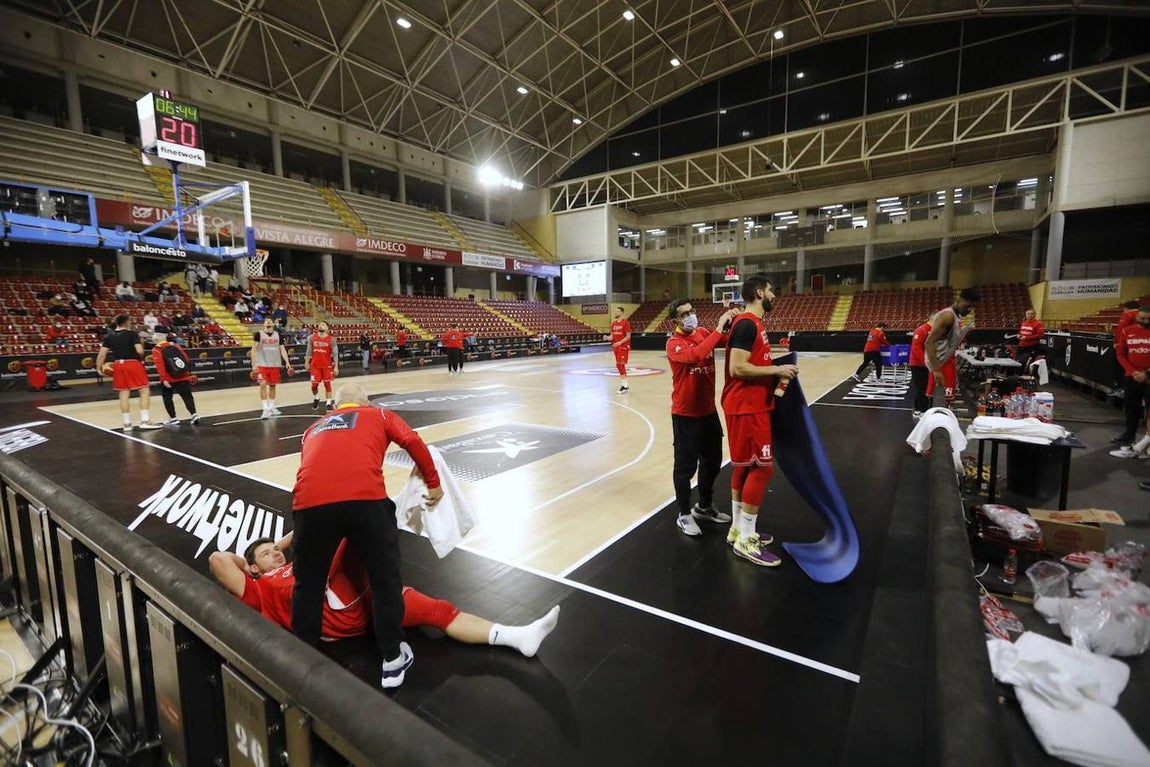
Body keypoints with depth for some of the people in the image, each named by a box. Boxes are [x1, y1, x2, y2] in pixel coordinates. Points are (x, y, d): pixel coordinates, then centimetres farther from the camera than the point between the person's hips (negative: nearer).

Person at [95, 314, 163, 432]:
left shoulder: (109, 336, 7)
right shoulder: (133, 334, -7)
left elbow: (102, 354, 3)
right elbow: (140, 351, -18)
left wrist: (99, 367, 13)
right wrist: (142, 358, 3)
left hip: (118, 365, 5)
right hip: (133, 364, -5)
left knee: (124, 394, 9)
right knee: (144, 390, 1)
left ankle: (127, 423, 15)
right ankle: (145, 421, -5)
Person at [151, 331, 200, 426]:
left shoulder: (156, 350, 0)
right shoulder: (176, 346, 12)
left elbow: (160, 365, -12)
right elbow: (186, 360, 9)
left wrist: (164, 379, -15)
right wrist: (188, 374, 18)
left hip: (169, 379, -3)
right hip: (183, 377, 3)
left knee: (167, 397, 13)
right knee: (187, 396, 0)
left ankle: (173, 418, 13)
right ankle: (194, 414, -16)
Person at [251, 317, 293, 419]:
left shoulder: (278, 335, 7)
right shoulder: (259, 334, -3)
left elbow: (282, 349, 7)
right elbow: (254, 349, -3)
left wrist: (287, 362, -3)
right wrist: (254, 364, -10)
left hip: (274, 364, 4)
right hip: (262, 364, -3)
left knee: (272, 385, 10)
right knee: (263, 384, -14)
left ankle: (272, 408, 22)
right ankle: (266, 409, -9)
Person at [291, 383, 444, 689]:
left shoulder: (314, 427, 36)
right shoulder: (378, 414, 26)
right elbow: (413, 441, 10)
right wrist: (433, 483, 19)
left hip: (310, 501, 3)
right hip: (364, 497, -3)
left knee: (308, 585, 25)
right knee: (385, 579, 16)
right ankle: (393, 659, 26)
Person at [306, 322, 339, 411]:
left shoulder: (331, 340, -6)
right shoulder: (312, 338, 2)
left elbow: (335, 354, -7)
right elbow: (309, 351, 10)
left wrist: (336, 367, -11)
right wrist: (307, 362, 9)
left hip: (327, 365, -2)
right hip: (315, 365, 2)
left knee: (327, 384, 4)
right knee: (314, 385, 2)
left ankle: (328, 403, 11)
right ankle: (316, 399, 29)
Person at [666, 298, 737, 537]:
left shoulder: (705, 333, 4)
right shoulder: (674, 344, -16)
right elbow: (695, 355, -35)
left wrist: (732, 323, -22)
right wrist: (719, 327, -32)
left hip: (709, 410, 7)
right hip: (685, 414, -7)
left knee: (713, 461, 19)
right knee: (685, 465, 4)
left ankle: (704, 506, 38)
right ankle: (684, 514, 21)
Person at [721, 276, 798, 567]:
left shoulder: (752, 323, 15)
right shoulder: (747, 324, -16)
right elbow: (737, 368, -24)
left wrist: (775, 373, 10)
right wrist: (776, 370, -17)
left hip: (752, 404, 10)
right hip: (747, 407, -10)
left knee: (745, 466, 14)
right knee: (761, 467, -6)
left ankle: (738, 529, 25)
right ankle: (745, 540, 4)